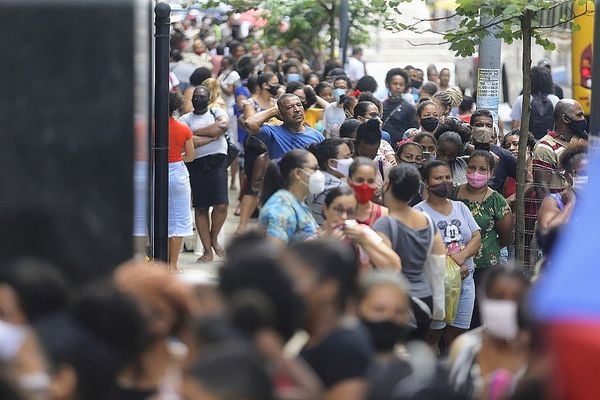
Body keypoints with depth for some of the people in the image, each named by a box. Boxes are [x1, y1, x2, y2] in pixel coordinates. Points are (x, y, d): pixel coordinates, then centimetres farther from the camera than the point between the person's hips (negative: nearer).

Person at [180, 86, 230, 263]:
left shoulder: (217, 112, 12)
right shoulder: (185, 119, 9)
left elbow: (224, 125, -11)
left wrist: (196, 132, -8)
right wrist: (212, 136, -8)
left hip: (217, 162, 0)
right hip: (196, 165, 0)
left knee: (221, 204, -12)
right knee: (201, 208, 2)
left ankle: (214, 238, 14)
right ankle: (208, 250, 9)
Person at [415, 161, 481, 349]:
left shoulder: (461, 208, 15)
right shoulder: (419, 212, -4)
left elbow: (477, 238, 8)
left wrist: (462, 256, -13)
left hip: (464, 282, 5)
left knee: (456, 338, 9)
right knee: (431, 336, -3)